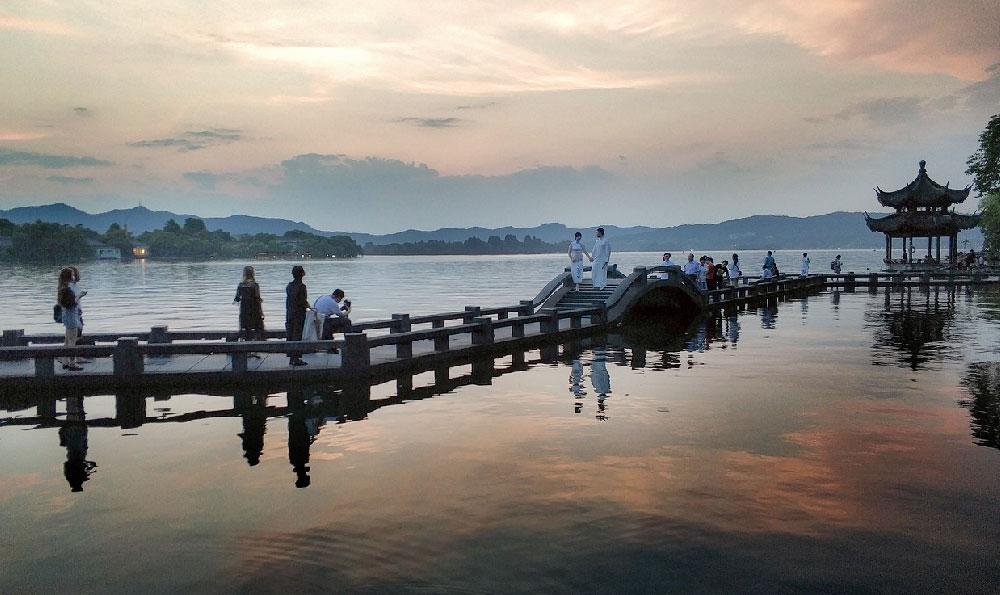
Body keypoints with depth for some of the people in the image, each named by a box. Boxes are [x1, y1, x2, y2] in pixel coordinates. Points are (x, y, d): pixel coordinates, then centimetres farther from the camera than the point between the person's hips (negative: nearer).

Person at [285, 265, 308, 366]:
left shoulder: (289, 286, 8)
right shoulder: (301, 286, -14)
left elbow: (288, 300, 9)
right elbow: (303, 302, -17)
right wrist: (307, 306, 2)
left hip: (289, 315, 7)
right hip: (299, 314, -7)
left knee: (290, 336, 10)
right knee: (297, 336, -4)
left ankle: (291, 358, 15)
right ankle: (296, 358, -4)